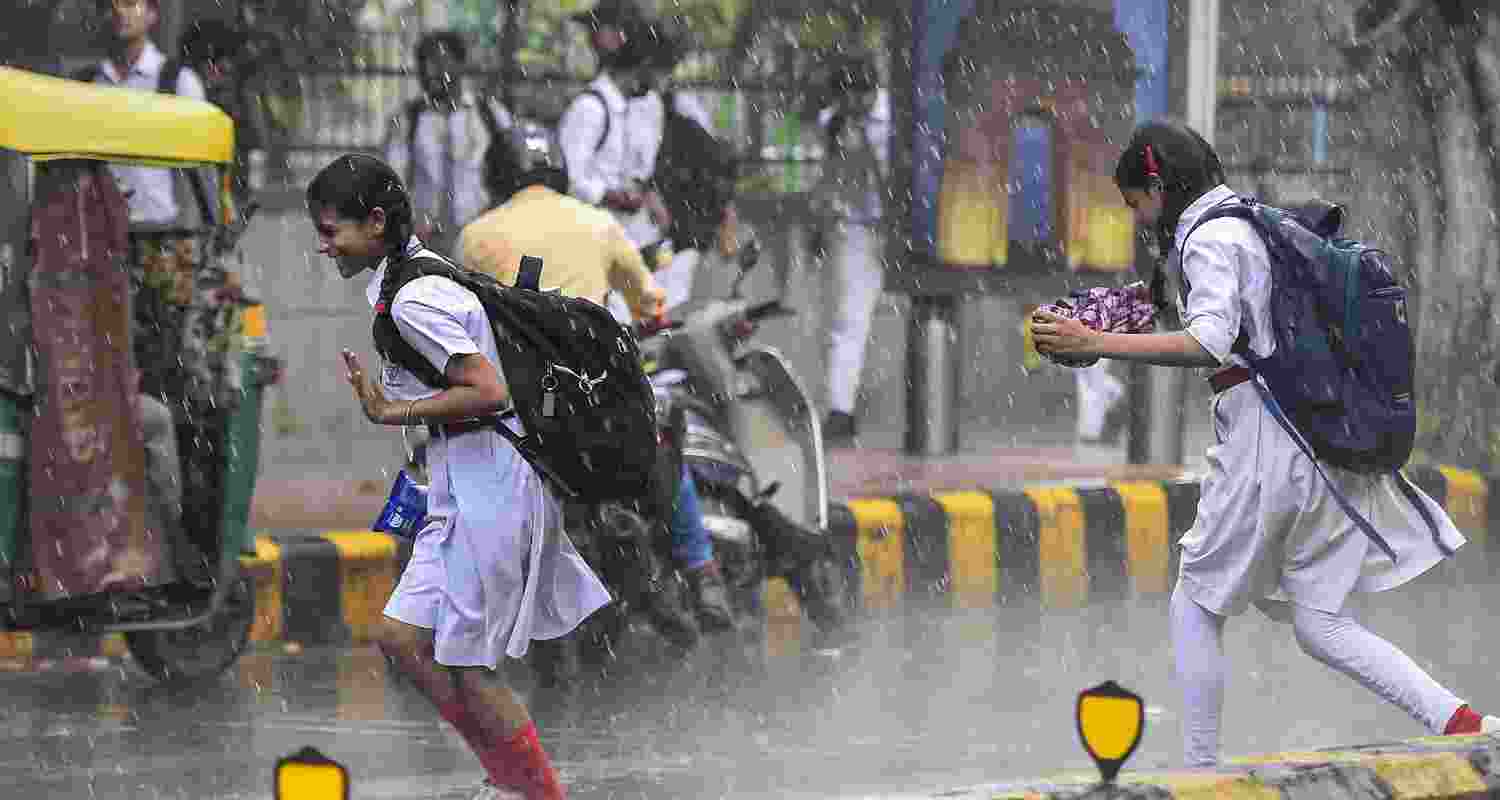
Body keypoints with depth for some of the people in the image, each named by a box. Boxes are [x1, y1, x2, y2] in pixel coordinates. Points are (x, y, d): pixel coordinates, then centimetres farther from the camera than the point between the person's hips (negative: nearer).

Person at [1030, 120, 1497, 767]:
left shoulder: (1208, 237, -8)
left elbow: (1210, 344, -22)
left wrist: (1095, 344, -23)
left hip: (1268, 437, -8)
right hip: (1331, 436, 8)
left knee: (1195, 607, 7)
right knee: (1320, 625, 8)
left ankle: (1200, 770, 8)